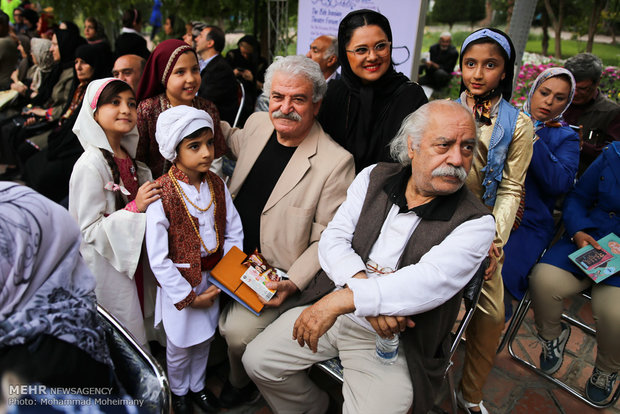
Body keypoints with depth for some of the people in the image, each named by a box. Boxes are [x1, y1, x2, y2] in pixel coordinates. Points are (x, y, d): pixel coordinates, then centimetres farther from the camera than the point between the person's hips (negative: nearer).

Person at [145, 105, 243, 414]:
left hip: (213, 276, 5)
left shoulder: (216, 184, -5)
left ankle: (197, 385, 51)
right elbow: (158, 258, -20)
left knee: (204, 338, 23)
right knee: (180, 345, 18)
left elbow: (233, 230, 2)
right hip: (181, 283, -4)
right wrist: (188, 296, -15)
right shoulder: (161, 194, -22)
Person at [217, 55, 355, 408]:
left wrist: (293, 284, -23)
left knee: (238, 330, -18)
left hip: (277, 273, -6)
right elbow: (235, 142, 26)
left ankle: (241, 383, 19)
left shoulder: (336, 162, -19)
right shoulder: (258, 123, -1)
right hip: (232, 256, 7)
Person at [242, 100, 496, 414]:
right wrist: (366, 289, -26)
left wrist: (340, 300, -36)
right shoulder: (374, 178, -2)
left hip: (395, 340, -3)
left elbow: (431, 281, -29)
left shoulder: (476, 223, -14)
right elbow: (333, 239, -7)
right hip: (335, 309, 4)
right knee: (258, 359, 5)